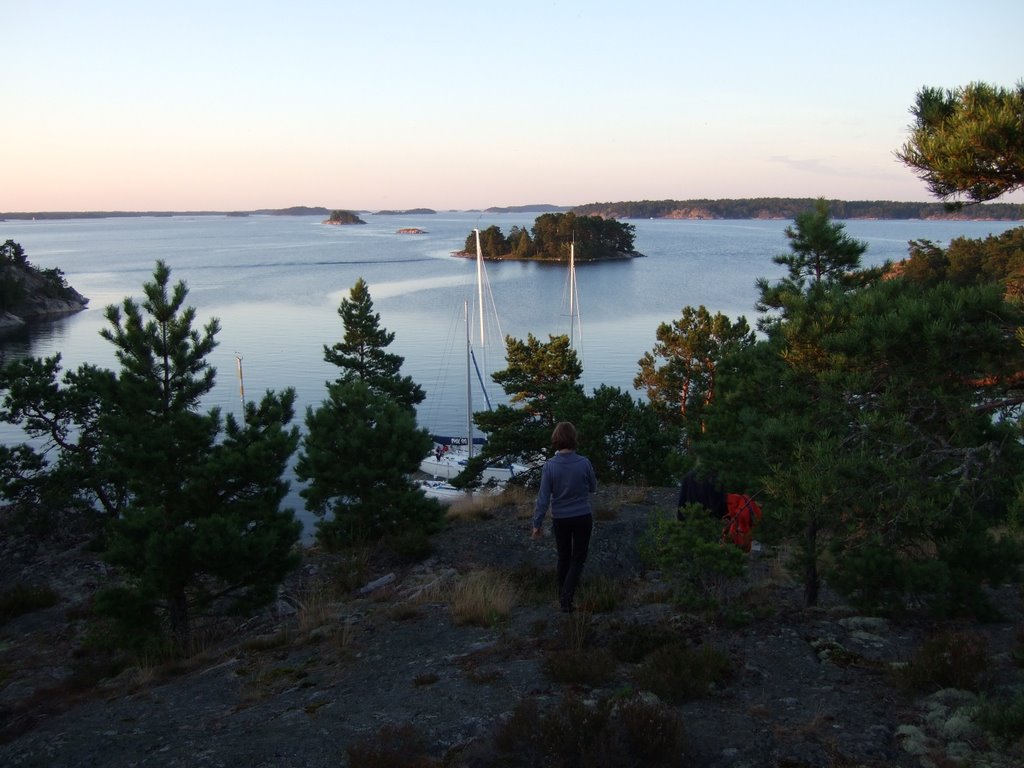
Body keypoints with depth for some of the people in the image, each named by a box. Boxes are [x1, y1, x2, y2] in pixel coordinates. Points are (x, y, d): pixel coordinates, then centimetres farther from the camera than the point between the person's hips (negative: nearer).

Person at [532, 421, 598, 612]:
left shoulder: (549, 466, -16)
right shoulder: (584, 463, -16)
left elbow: (543, 498, -12)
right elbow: (593, 487, 1)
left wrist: (537, 523, -2)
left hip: (560, 519, 1)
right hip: (582, 518, -1)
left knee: (564, 557, 19)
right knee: (578, 558, 10)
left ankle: (562, 595, 31)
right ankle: (567, 596, -6)